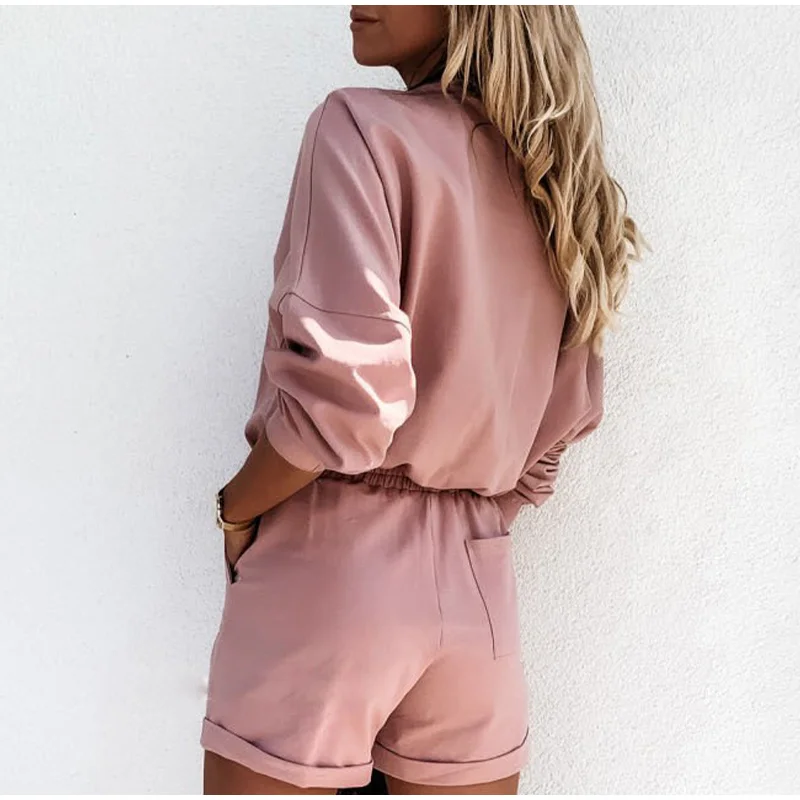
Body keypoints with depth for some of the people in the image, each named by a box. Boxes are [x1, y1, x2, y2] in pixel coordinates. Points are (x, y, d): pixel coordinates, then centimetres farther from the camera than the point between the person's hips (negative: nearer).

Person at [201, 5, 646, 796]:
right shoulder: (559, 188, 12)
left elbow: (342, 389, -20)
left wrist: (234, 510, -4)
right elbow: (564, 422, 14)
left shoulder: (362, 127, -9)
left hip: (332, 560, -6)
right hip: (478, 582, 7)